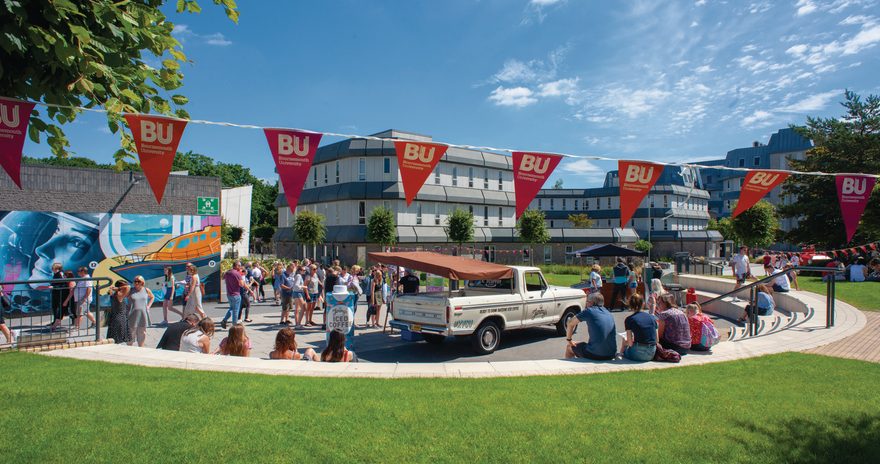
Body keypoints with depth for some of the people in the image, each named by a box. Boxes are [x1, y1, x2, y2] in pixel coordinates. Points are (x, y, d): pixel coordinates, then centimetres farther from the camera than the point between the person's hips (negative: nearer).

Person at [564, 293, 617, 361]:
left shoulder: (589, 311, -6)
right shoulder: (610, 315, 11)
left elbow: (570, 323, 2)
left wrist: (569, 339, 16)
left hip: (595, 355, -6)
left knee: (569, 347, 20)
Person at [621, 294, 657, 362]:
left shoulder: (629, 319, -5)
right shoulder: (652, 318, 8)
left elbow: (630, 343, -6)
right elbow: (657, 340, 10)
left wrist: (625, 342, 16)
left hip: (638, 355, -4)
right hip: (651, 355, 4)